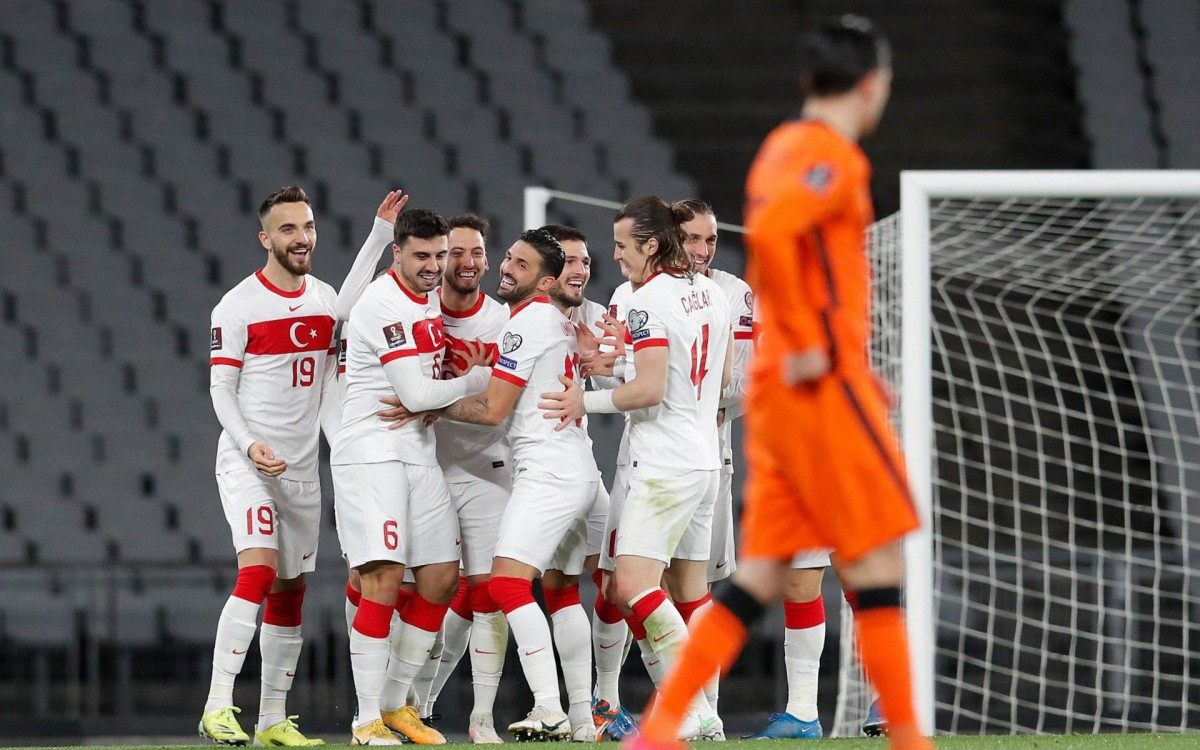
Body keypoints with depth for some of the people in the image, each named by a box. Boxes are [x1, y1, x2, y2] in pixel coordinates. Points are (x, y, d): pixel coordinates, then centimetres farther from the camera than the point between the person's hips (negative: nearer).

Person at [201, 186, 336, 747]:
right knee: (258, 571, -22)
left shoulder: (326, 300, 9)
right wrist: (250, 446, -22)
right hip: (246, 462, -6)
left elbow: (330, 386, 13)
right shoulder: (237, 306, -8)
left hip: (302, 466, 6)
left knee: (291, 589, 7)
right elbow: (221, 390, -8)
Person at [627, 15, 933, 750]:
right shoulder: (832, 157, -11)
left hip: (778, 391, 9)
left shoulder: (784, 147, 18)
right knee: (877, 563, -3)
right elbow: (769, 233, -28)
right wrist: (805, 344, -21)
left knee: (762, 574, 7)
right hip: (822, 388, -9)